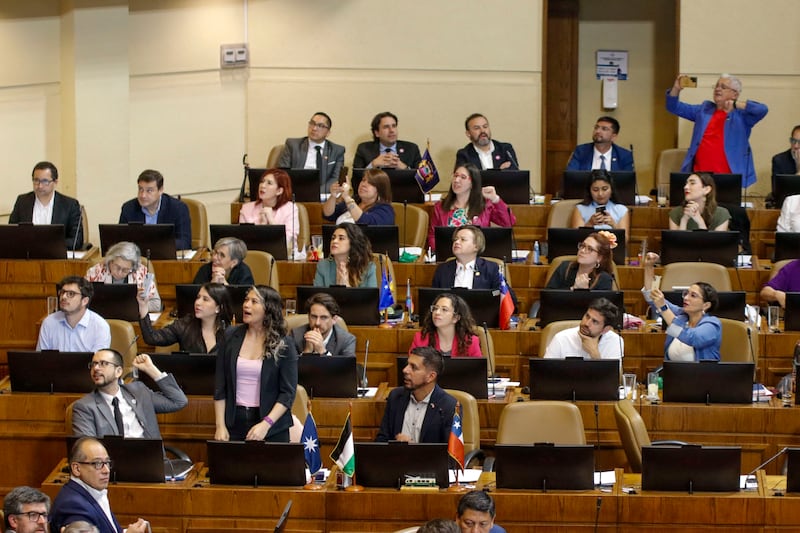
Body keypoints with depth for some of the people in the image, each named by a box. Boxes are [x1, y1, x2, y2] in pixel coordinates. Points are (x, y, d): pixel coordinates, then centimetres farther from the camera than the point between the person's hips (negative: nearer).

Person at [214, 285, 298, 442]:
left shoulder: (283, 345, -3)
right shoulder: (231, 337, 4)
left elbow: (288, 392, -6)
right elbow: (220, 387, 5)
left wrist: (266, 424, -17)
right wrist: (220, 426, -2)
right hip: (235, 422, 2)